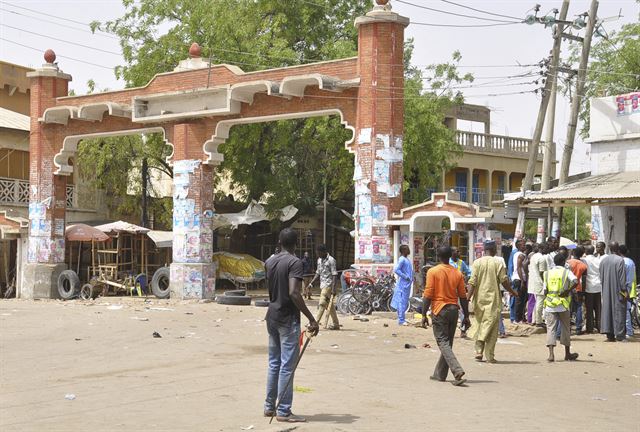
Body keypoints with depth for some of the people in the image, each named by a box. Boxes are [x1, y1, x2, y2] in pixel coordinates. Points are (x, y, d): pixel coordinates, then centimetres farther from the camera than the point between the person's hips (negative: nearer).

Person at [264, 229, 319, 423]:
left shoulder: (269, 262, 8)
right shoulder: (295, 262, -15)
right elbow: (293, 293, -25)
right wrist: (311, 319, -24)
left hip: (272, 316, 8)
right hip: (288, 319, -8)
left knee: (274, 364, 15)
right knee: (287, 366, -4)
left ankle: (269, 407, 20)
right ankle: (283, 411, -2)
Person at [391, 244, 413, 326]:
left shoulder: (406, 259, 16)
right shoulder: (402, 259, -13)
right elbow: (396, 270, -22)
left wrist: (412, 278, 10)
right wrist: (405, 277, -19)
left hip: (407, 284, 10)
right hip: (403, 283, -10)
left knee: (404, 302, 13)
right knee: (402, 301, -8)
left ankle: (401, 319, 19)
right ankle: (401, 320, -8)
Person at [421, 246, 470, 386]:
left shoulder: (433, 272, -8)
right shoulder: (457, 273, 5)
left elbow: (427, 295, -11)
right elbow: (463, 297, 6)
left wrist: (424, 314, -6)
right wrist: (466, 316, 13)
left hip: (439, 310, -5)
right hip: (453, 310, 5)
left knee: (443, 343, -6)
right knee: (447, 343, 14)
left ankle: (458, 372, -23)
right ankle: (440, 374, 22)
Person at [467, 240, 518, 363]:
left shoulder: (477, 262, 0)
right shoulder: (498, 263, -3)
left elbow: (472, 282, -7)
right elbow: (504, 281, -4)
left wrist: (468, 296, -7)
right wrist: (512, 292, 11)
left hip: (480, 298, 2)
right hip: (493, 299, -2)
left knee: (479, 324, 14)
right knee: (492, 327, 2)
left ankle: (479, 351, 6)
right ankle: (489, 355, 1)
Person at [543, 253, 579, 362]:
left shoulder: (547, 273, 7)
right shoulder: (566, 272, -1)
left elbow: (545, 291, 6)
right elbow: (575, 281, -20)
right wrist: (568, 290, -9)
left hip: (550, 305, 1)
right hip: (563, 304, -1)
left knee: (551, 328, 1)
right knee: (565, 328, 13)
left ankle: (551, 354, -13)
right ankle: (567, 354, 24)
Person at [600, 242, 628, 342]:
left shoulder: (603, 260, 5)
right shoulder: (620, 260, -13)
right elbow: (622, 277, -14)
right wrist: (624, 290, -10)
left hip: (606, 290, 5)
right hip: (617, 290, -5)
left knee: (607, 310, 8)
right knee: (618, 310, 1)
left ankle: (609, 335, 6)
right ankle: (619, 335, 1)